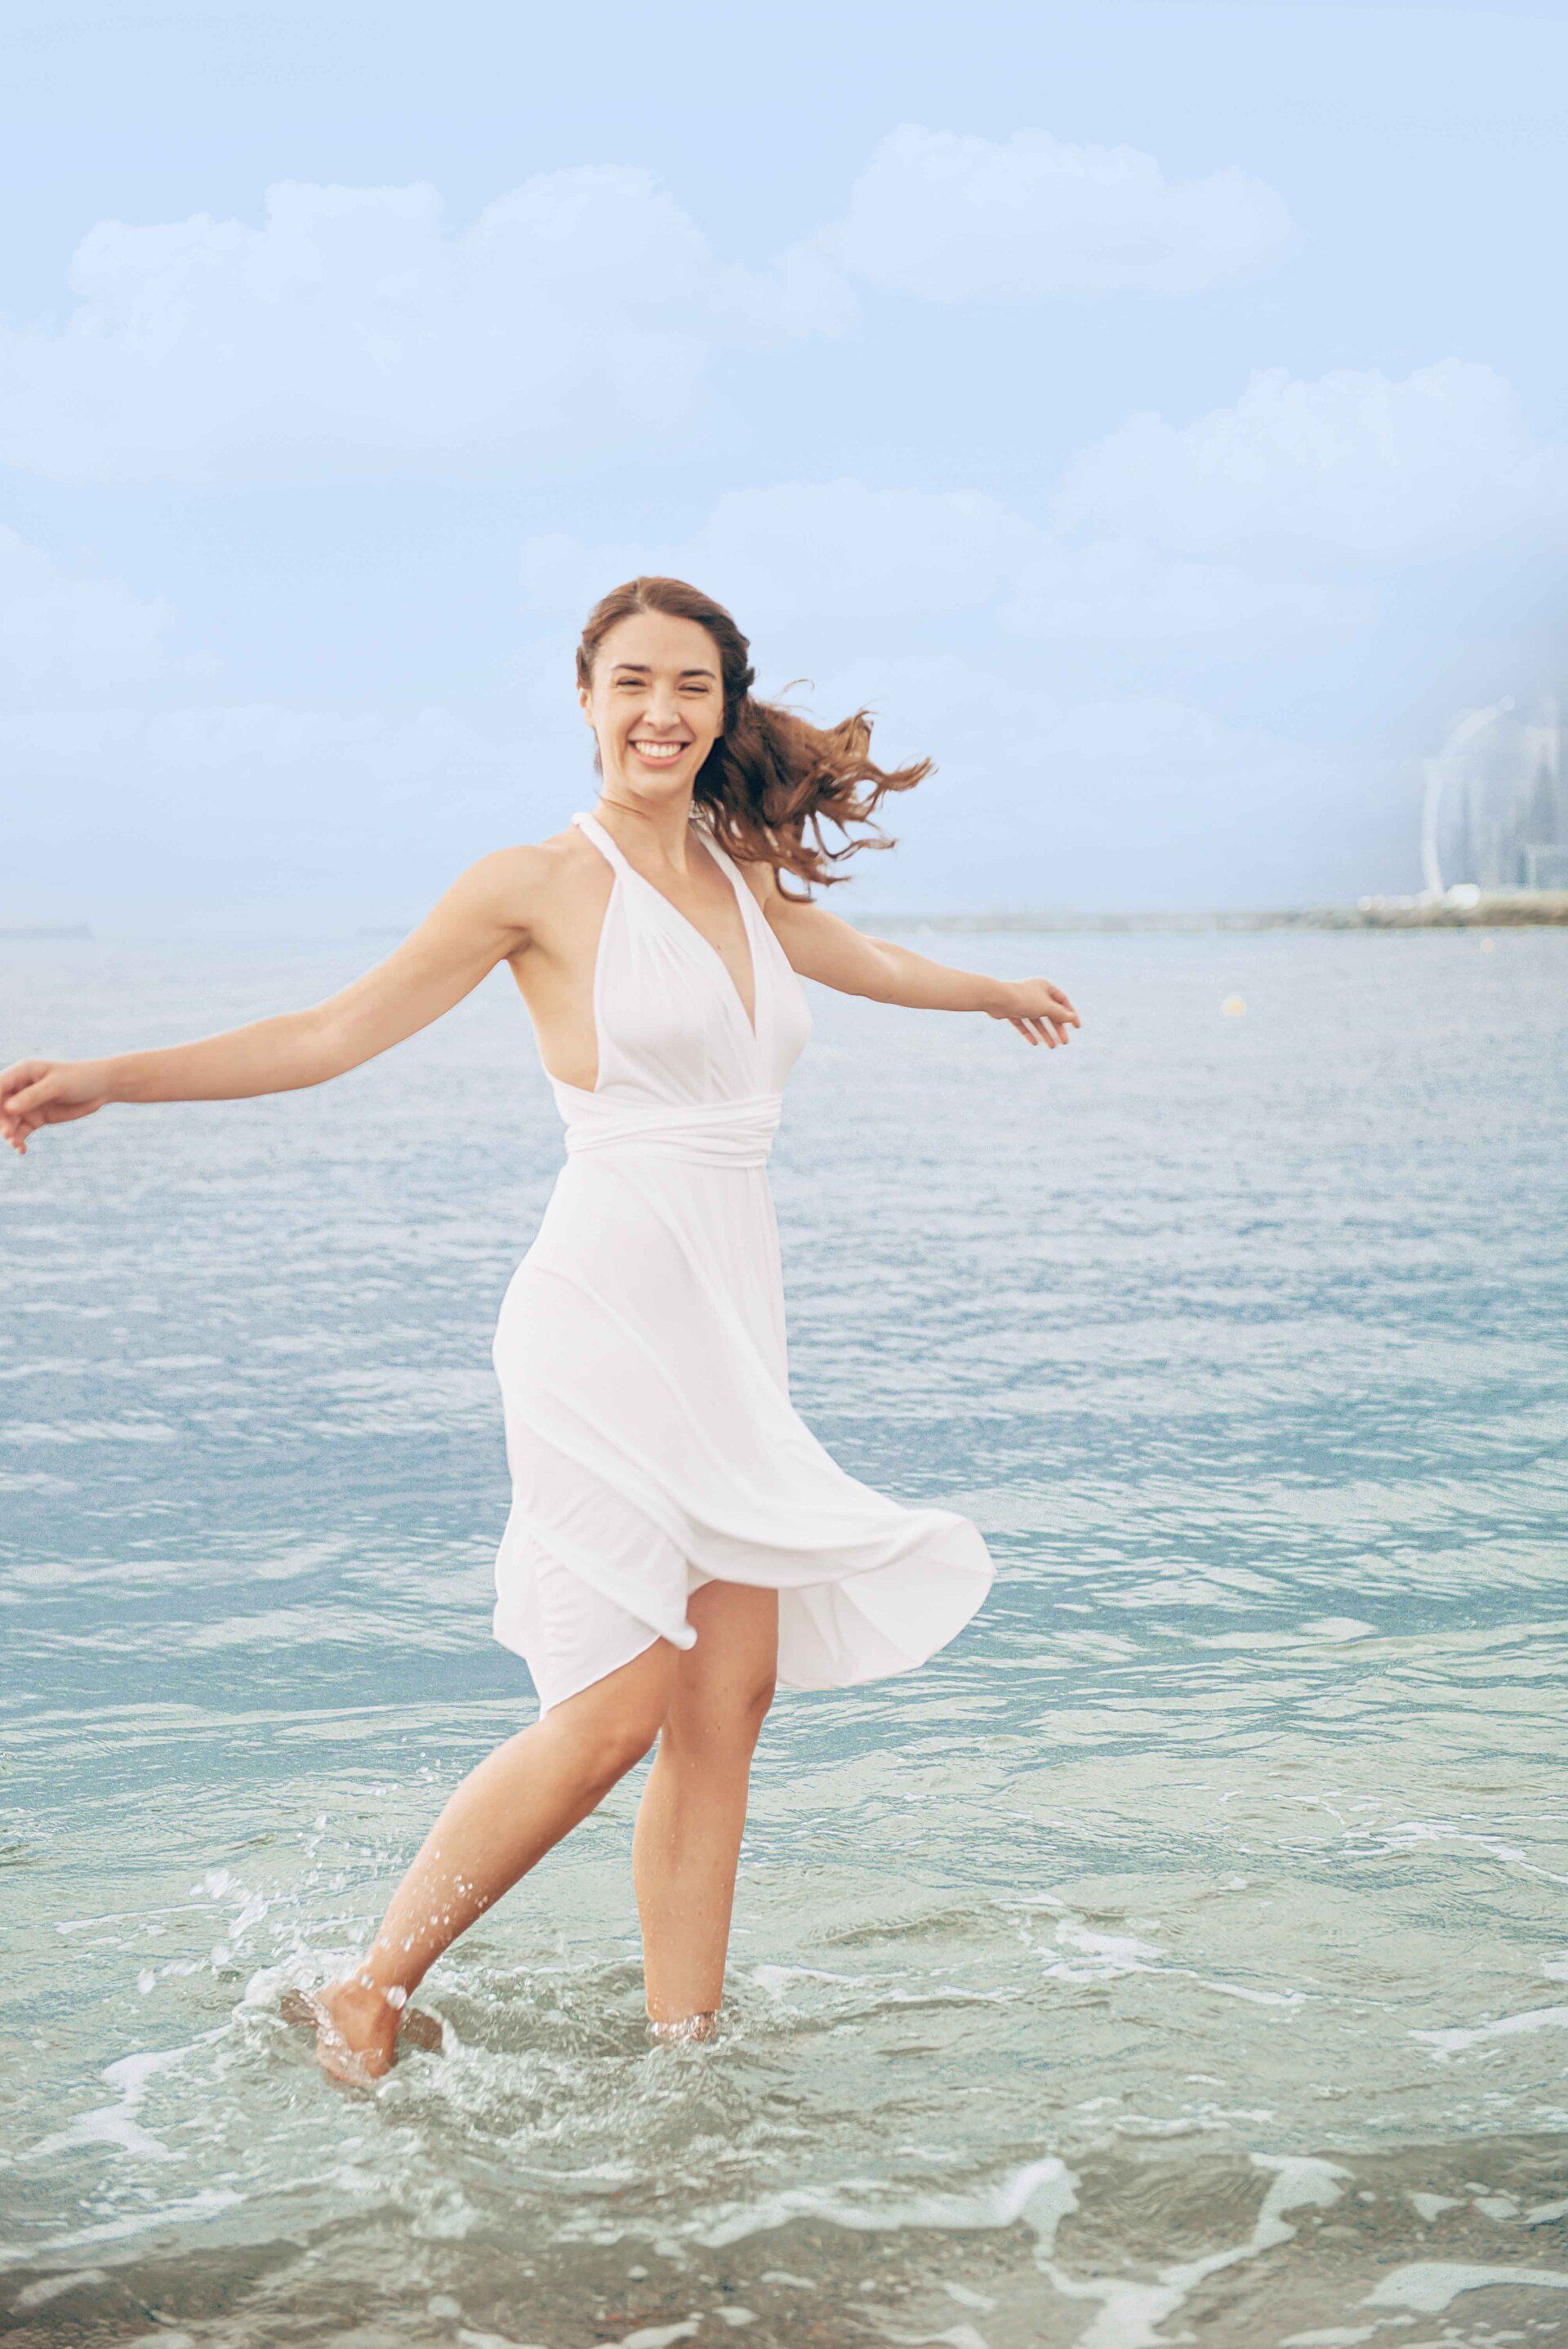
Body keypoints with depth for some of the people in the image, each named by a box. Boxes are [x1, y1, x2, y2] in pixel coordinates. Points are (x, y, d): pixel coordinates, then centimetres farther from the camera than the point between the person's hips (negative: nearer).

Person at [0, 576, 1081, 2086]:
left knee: (728, 1703, 2)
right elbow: (337, 1031, -5)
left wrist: (996, 992, 53)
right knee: (616, 1707, -11)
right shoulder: (538, 885, -3)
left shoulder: (750, 880, 14)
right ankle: (365, 1999, 6)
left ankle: (680, 2051, 11)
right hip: (607, 1319, -6)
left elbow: (872, 964, 35)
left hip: (733, 1335, 7)